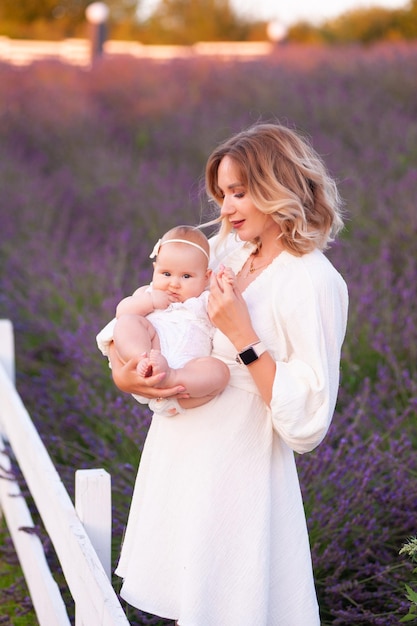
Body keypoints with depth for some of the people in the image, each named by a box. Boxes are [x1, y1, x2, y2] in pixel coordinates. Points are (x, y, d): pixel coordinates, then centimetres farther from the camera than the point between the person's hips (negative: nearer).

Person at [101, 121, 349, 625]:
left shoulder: (313, 283, -17)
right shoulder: (223, 252, 4)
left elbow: (306, 424, -21)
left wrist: (241, 336, -23)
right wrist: (121, 371, -8)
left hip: (237, 477, -6)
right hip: (177, 464, 7)